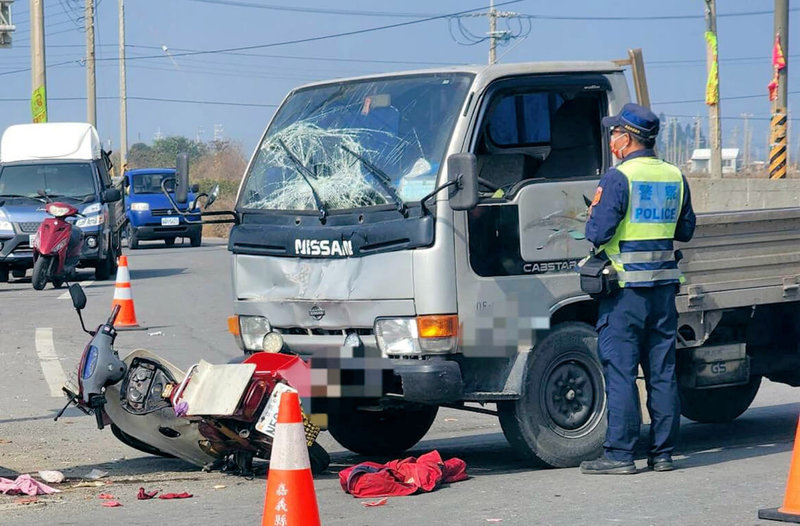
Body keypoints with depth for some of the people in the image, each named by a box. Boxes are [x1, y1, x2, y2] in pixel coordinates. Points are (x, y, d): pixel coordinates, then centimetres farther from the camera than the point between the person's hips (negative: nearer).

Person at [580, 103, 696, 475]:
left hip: (625, 288, -6)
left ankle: (619, 454, -3)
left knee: (620, 372, -2)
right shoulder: (675, 178, 8)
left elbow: (598, 233, -14)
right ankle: (663, 452, 11)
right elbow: (686, 230, 16)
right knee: (663, 372, 9)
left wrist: (594, 213, 5)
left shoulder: (618, 179, -11)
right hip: (664, 286, 6)